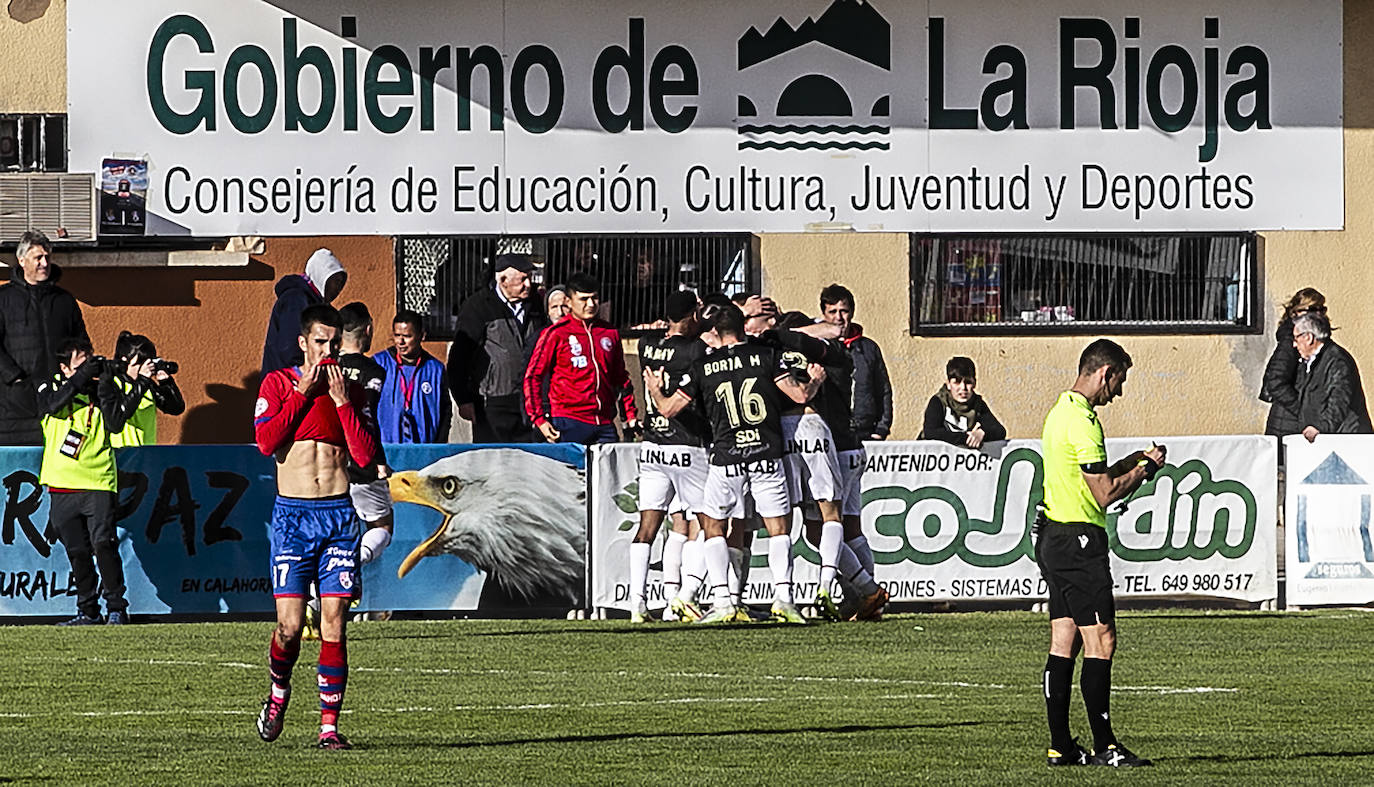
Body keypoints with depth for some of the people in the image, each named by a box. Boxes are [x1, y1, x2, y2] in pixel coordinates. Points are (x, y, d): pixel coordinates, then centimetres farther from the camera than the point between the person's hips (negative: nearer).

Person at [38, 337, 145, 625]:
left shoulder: (103, 389, 6)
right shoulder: (52, 387, 7)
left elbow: (115, 423, -9)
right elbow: (52, 404, -16)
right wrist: (82, 376, -18)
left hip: (98, 484, -2)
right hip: (62, 486, 2)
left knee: (103, 543, -15)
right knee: (77, 552, 7)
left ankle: (116, 607, -7)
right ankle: (87, 610, 17)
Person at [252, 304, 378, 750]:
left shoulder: (351, 391, 10)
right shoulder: (277, 384, 4)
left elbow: (365, 455, 0)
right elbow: (265, 442, -11)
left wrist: (341, 400, -5)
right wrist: (303, 393, -9)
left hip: (339, 513, 2)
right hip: (293, 512, -2)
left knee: (334, 626, -4)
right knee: (290, 625, -9)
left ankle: (329, 725, 0)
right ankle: (279, 692, 20)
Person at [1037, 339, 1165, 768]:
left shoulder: (1062, 411, 15)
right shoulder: (1082, 421, -17)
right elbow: (1105, 493, -17)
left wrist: (1132, 462, 18)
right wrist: (1147, 468, -3)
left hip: (1053, 536, 10)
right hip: (1079, 539, -10)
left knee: (1064, 643, 9)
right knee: (1100, 641, -9)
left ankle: (1060, 745, 10)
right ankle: (1104, 746, -10)